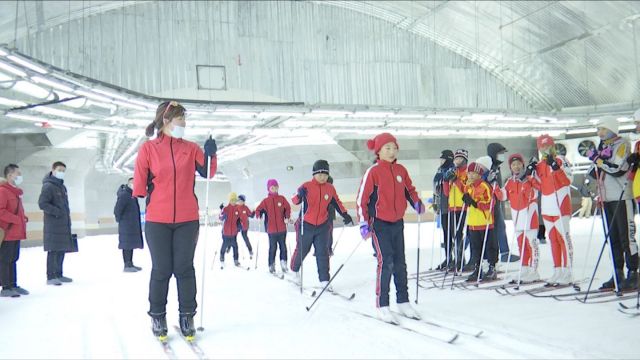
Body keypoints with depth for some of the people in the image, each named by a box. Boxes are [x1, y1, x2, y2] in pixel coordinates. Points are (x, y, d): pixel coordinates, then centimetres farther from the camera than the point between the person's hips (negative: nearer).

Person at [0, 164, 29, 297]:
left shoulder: (16, 191, 16)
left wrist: (23, 218, 6)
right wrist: (17, 219, -19)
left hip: (16, 232, 9)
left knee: (13, 259, 14)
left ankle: (13, 285, 21)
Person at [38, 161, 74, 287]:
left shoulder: (62, 187, 18)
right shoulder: (48, 186, -8)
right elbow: (42, 203, -17)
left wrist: (68, 220, 17)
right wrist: (57, 212, -18)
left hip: (64, 225, 8)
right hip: (53, 225, -8)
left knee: (62, 250, 11)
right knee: (53, 250, -7)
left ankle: (59, 274, 19)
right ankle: (51, 277, -2)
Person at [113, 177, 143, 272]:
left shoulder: (133, 195, 13)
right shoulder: (124, 195, -15)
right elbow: (117, 210, -17)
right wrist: (120, 219, -7)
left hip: (134, 225, 9)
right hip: (126, 226, -9)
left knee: (132, 244, 13)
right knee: (127, 245, -5)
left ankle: (130, 264, 20)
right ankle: (127, 265, -1)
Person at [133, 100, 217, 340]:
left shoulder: (191, 148, 7)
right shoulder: (148, 148, 0)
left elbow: (208, 173, 2)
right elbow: (139, 182, 0)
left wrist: (210, 154, -12)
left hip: (187, 220, 2)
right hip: (157, 221, -2)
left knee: (185, 268, 7)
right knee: (161, 270, 5)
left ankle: (187, 316, 17)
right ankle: (157, 317, 20)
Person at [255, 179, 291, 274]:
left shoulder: (282, 199, 2)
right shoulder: (265, 201, 0)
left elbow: (288, 208, 4)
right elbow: (258, 209, 3)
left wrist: (287, 217, -10)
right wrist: (258, 216, -16)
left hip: (282, 228, 1)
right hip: (271, 229, -1)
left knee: (283, 247, 6)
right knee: (273, 248, 3)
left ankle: (283, 264, 15)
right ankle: (272, 265, 13)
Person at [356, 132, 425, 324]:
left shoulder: (401, 170, 4)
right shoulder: (373, 172, -11)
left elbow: (409, 189, 19)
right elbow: (361, 199, -10)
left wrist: (416, 203, -1)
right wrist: (364, 224, -15)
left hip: (398, 222, 6)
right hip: (380, 223, -6)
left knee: (400, 263, 12)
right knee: (386, 263, -9)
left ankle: (403, 302, 23)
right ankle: (382, 306, 1)